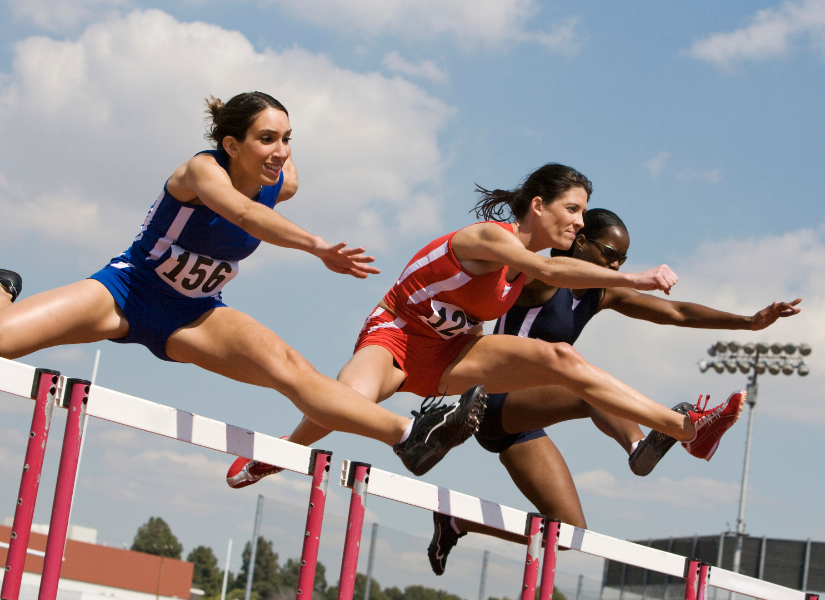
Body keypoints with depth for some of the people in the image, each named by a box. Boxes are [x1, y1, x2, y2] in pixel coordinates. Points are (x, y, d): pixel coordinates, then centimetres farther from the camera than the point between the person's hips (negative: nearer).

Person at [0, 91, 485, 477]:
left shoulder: (283, 184, -9)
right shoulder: (203, 169, -26)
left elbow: (281, 163, 20)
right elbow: (244, 213, -51)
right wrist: (318, 247, -64)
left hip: (192, 317, 4)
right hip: (126, 288, -3)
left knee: (288, 368, -23)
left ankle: (406, 433, -30)